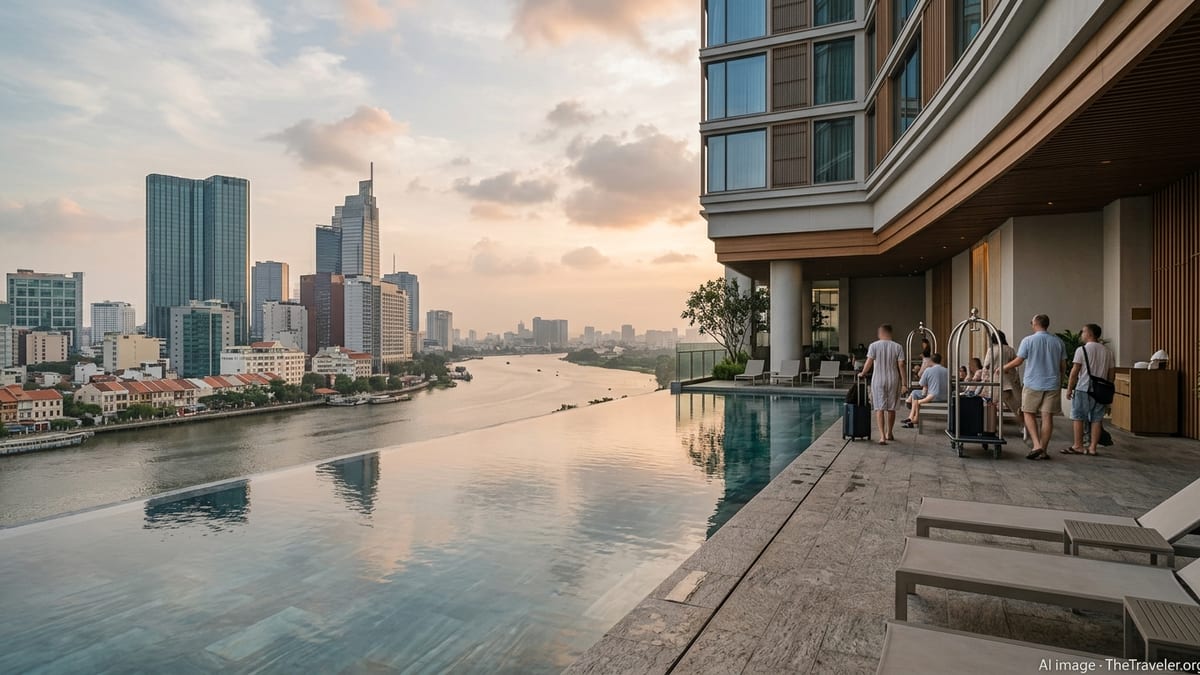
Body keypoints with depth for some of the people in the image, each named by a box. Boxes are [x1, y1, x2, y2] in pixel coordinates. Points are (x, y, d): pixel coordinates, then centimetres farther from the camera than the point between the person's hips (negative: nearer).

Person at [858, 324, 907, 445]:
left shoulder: (874, 345, -6)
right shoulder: (898, 347, -1)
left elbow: (869, 362, -9)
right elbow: (901, 365, -3)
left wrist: (862, 373, 8)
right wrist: (903, 383, 1)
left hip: (878, 380, -2)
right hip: (893, 380, 2)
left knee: (880, 408, -1)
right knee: (891, 408, 15)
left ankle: (882, 436, -11)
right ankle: (889, 434, 29)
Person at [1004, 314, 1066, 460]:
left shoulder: (1028, 340, -7)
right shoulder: (1058, 341, 5)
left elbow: (1018, 361, -5)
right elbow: (1062, 365, 9)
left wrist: (1003, 368, 11)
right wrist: (1060, 383, 20)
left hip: (1033, 384, -3)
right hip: (1053, 385, 3)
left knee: (1029, 414, 9)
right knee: (1047, 416, 5)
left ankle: (1037, 445, -5)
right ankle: (1043, 451, 9)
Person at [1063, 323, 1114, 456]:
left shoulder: (1082, 350, -8)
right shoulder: (1107, 351, 10)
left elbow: (1074, 372, -10)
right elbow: (1110, 373, 12)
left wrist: (1069, 389, -4)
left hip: (1084, 389, -6)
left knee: (1078, 417, 3)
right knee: (1096, 419, 8)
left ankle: (1078, 446, 5)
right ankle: (1093, 447, 10)